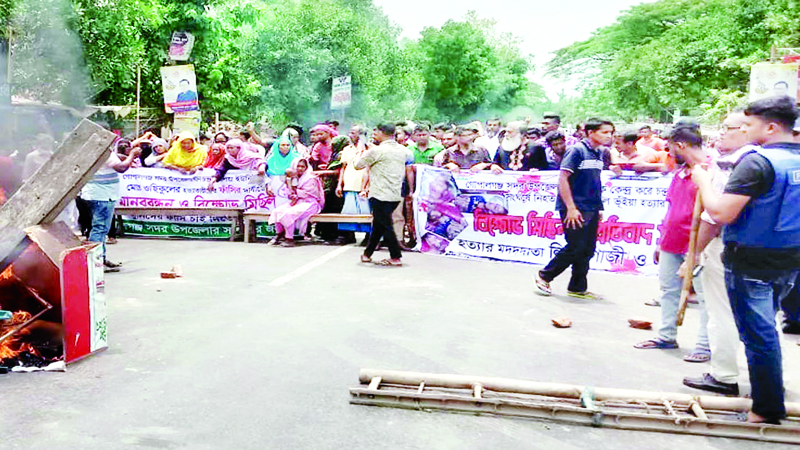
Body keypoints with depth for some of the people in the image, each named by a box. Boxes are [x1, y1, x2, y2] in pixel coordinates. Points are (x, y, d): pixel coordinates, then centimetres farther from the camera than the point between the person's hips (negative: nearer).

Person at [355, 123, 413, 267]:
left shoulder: (377, 150, -12)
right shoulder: (402, 150, 7)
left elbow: (357, 165, -5)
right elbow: (411, 157, 31)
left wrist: (368, 162, 15)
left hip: (380, 195, -7)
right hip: (396, 195, 7)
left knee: (385, 226, 0)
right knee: (378, 225, 17)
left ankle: (396, 257, 0)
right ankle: (367, 253, 27)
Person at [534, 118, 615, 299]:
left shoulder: (599, 153, 11)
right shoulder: (577, 150, -12)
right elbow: (563, 179, -16)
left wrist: (599, 207, 16)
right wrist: (571, 208, -19)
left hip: (591, 210, 8)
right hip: (576, 209, -8)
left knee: (587, 250, 9)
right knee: (575, 248, -4)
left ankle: (578, 288, 20)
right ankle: (544, 276, 13)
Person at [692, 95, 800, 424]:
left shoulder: (757, 162, -19)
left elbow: (720, 213, -24)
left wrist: (703, 181, -9)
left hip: (751, 263, -8)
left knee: (757, 335, 3)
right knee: (765, 329, 22)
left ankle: (767, 409, 14)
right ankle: (771, 401, 36)